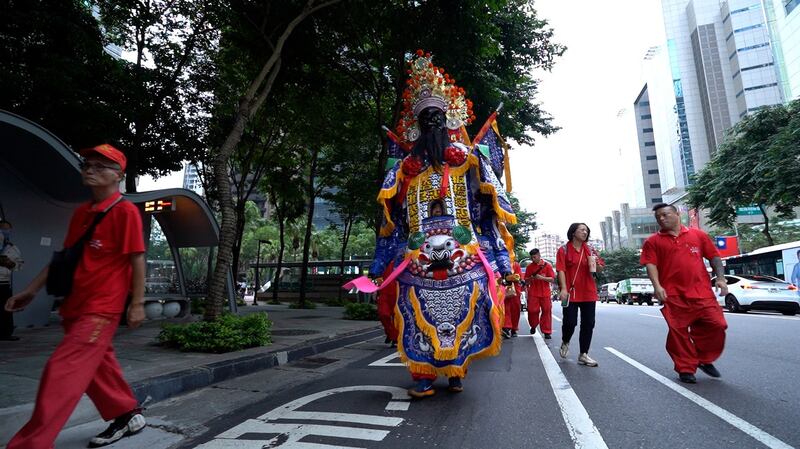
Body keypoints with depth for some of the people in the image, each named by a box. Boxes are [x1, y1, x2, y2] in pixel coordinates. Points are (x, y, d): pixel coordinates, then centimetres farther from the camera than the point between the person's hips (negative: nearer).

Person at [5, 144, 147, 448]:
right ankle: (128, 416, 32)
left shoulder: (124, 210, -12)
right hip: (75, 305, 9)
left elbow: (137, 258, -15)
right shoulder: (81, 212, 12)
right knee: (97, 367, 16)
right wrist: (31, 291, 18)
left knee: (62, 371, -8)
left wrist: (137, 303, -16)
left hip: (101, 307, -9)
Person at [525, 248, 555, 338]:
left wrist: (541, 277, -16)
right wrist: (530, 279, -11)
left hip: (545, 293, -1)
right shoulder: (529, 267, 7)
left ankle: (547, 331, 7)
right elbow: (526, 281, 11)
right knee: (532, 310, -2)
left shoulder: (547, 265, 1)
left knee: (546, 311, -1)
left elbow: (552, 279, -2)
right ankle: (533, 326, 24)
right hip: (533, 293, 1)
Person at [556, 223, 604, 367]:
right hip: (571, 292, -4)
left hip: (588, 292, 4)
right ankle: (565, 342, 26)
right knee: (570, 322, -6)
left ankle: (583, 355, 14)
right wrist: (563, 289, -18)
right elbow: (561, 270, -8)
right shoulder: (563, 250, -1)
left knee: (588, 324, 4)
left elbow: (600, 268, 15)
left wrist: (596, 262, -8)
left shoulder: (590, 250, 12)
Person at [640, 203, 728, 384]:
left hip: (702, 292, 2)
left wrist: (720, 278, 3)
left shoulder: (698, 235, 12)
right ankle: (685, 369, 15)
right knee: (678, 332, 1)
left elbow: (714, 257, 14)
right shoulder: (653, 241, 6)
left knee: (716, 325, 2)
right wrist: (657, 286, -16)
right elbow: (650, 264, -3)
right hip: (673, 295, -2)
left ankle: (705, 360, 25)